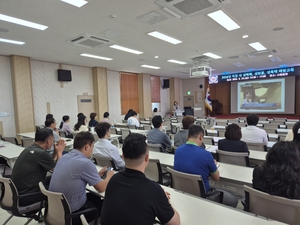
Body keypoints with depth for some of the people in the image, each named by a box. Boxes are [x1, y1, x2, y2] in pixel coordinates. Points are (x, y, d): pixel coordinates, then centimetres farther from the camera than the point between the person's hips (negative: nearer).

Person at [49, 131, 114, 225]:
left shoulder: (64, 157, 0)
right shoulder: (85, 163, -25)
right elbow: (101, 188, -13)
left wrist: (97, 174, 16)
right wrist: (109, 176, 6)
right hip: (71, 212, -7)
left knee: (95, 197, 25)